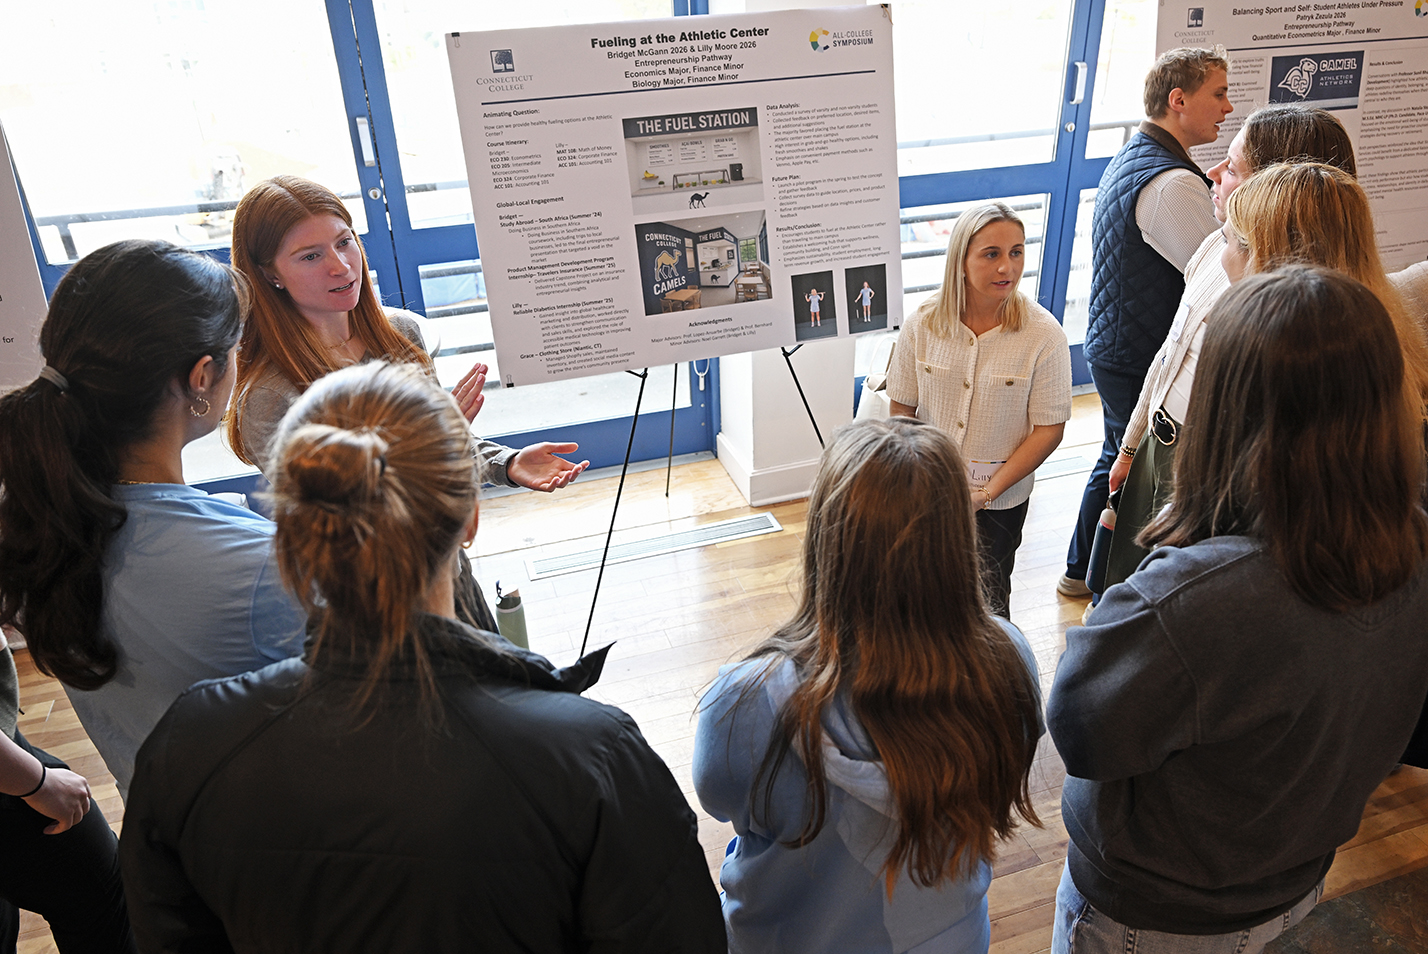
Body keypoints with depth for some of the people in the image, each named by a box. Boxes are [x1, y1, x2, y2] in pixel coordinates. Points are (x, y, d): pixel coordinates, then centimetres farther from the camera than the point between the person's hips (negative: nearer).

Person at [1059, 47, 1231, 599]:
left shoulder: (1126, 161, 11)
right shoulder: (1173, 183, -23)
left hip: (1111, 348, 11)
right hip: (1144, 365, -11)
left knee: (1118, 459, 24)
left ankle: (1081, 572, 39)